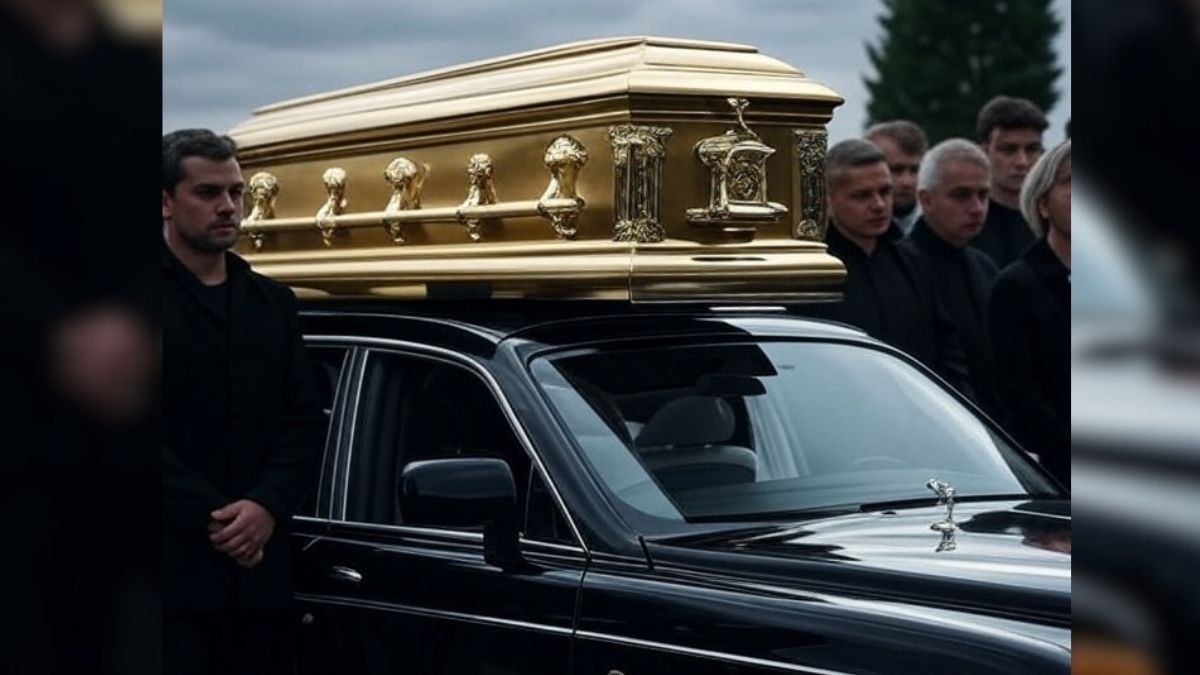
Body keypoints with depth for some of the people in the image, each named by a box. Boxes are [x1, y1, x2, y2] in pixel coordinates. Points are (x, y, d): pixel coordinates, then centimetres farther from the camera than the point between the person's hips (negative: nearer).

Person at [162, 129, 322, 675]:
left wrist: (266, 507, -8)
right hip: (172, 566, -5)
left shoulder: (273, 303, 15)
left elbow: (304, 421, 9)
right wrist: (209, 517, -15)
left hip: (259, 564, 5)